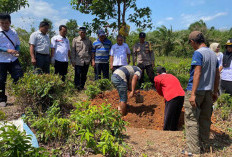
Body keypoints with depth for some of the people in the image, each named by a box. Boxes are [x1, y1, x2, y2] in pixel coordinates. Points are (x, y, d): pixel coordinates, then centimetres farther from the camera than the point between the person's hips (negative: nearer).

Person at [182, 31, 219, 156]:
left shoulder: (198, 53, -13)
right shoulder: (213, 54, 13)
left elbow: (197, 74, -21)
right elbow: (217, 75, 16)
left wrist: (193, 94, -22)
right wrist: (215, 92, 23)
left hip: (196, 91, -8)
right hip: (208, 91, 9)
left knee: (191, 120, -2)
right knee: (205, 119, 16)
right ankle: (203, 144, 29)